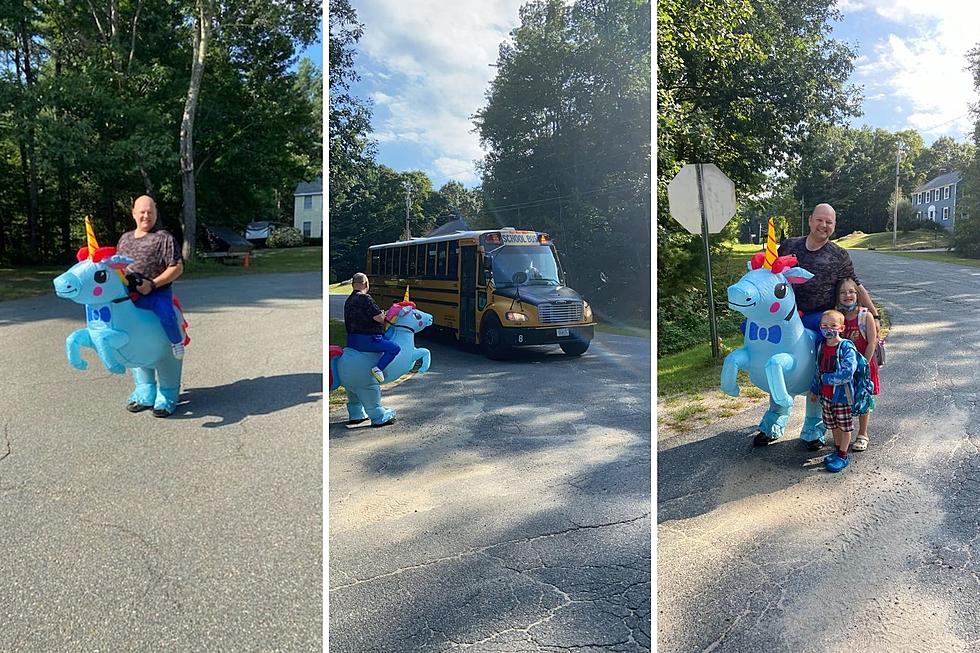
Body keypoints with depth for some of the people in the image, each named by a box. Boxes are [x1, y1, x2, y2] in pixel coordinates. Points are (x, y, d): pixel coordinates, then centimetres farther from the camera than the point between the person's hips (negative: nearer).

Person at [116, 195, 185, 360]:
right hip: (127, 293, 7)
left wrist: (152, 284, -16)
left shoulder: (164, 238, -3)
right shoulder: (125, 238, 17)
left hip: (156, 293, -6)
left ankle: (176, 342, -1)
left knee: (166, 316, -32)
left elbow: (177, 268, -9)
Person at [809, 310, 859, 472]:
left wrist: (826, 378, -20)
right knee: (833, 425, 19)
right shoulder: (821, 346, 2)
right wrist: (814, 389, 17)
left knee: (845, 426, 9)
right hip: (826, 395, 6)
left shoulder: (847, 347, -19)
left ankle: (843, 456, 20)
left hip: (842, 395, -6)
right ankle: (837, 450, 35)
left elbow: (848, 372, -29)